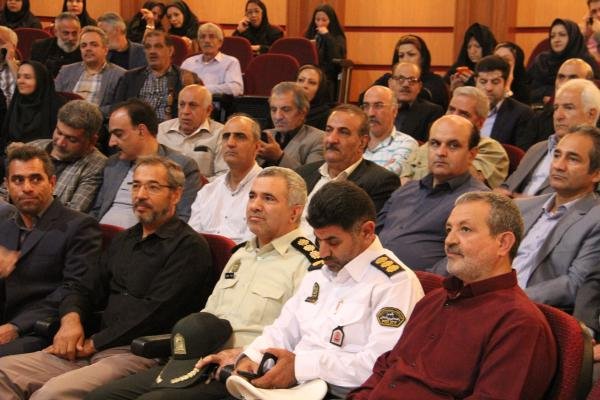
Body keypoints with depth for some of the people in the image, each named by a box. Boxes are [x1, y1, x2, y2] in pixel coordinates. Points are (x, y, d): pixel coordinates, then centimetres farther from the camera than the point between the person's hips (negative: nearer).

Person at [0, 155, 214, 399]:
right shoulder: (124, 240, 24)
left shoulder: (190, 246, -3)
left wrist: (92, 344, -9)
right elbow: (86, 290, 24)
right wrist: (71, 319, -1)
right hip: (95, 351, 8)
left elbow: (155, 312, -12)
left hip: (140, 354, -8)